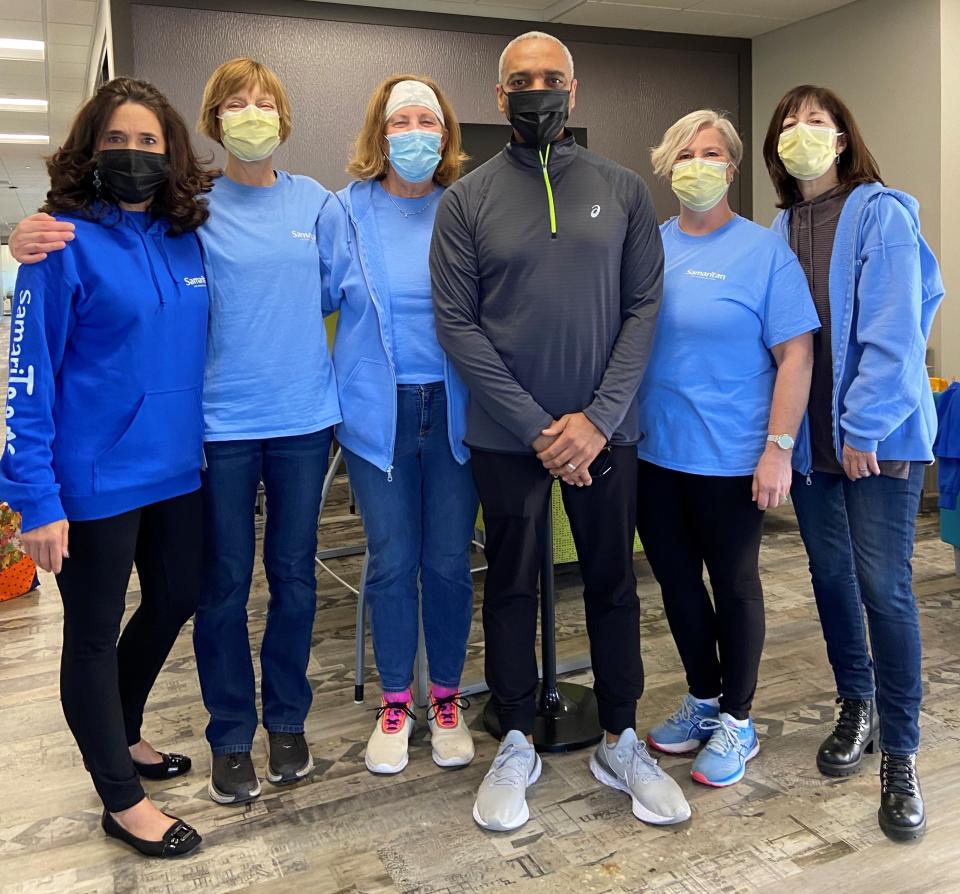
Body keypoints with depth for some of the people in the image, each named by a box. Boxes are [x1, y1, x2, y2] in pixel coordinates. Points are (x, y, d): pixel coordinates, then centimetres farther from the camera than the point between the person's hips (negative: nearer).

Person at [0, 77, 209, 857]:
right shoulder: (68, 242, -12)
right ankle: (122, 801, 27)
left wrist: (201, 440, 6)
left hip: (176, 467, 7)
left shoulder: (187, 239, 4)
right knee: (95, 631, 9)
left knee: (175, 601, 20)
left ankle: (122, 735, 47)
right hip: (96, 479, -6)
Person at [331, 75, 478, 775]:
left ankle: (447, 699, 27)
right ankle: (395, 703, 27)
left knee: (449, 560, 6)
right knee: (391, 561, 7)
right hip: (378, 408, 0)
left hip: (454, 407, 0)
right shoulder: (348, 211, 2)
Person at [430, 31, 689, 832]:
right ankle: (516, 744, 28)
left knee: (613, 584, 11)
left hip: (604, 431, 1)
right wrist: (537, 427, -13)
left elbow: (644, 306, -1)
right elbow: (456, 323, -7)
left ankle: (621, 742, 29)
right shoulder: (466, 200, -1)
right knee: (512, 586, 10)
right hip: (507, 437, -1)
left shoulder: (624, 190, 3)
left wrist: (598, 418, -12)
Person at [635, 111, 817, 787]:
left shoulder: (763, 250, -7)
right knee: (676, 579, 15)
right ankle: (703, 699, 36)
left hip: (730, 457, -4)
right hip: (654, 452, 5)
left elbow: (796, 354, -10)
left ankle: (737, 720, 28)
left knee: (734, 584, 10)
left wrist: (779, 450, -16)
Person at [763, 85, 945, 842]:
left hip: (879, 434, -5)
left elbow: (893, 333, -14)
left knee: (884, 586, -6)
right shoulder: (780, 227, 10)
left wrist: (865, 427, -17)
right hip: (809, 433, 6)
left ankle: (900, 757, 8)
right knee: (830, 574, 13)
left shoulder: (882, 214, -7)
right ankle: (856, 710, 32)